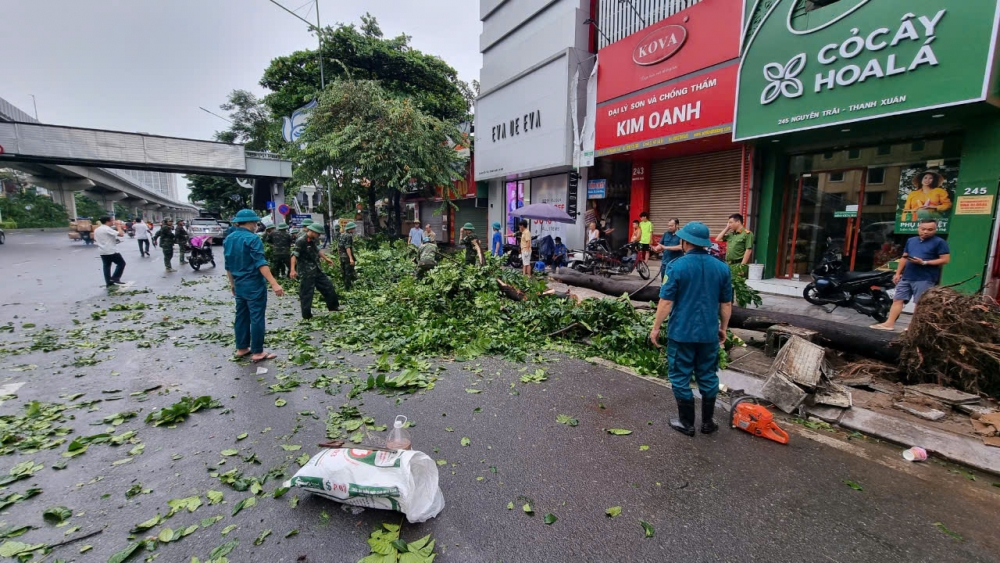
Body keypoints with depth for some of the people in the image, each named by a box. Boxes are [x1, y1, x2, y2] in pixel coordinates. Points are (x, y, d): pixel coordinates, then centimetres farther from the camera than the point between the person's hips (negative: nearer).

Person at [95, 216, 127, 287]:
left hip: (102, 251, 9)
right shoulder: (107, 229, -15)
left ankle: (109, 283, 10)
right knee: (121, 263, 3)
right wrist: (119, 227, -7)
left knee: (106, 266, 10)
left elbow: (95, 240, 23)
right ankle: (115, 278, -2)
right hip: (111, 251, -9)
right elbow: (121, 234, -22)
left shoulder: (97, 230, 14)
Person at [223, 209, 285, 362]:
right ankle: (257, 353, 2)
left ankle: (241, 348, 25)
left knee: (241, 316, 16)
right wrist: (274, 284, -29)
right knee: (256, 318, -2)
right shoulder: (252, 238, -16)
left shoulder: (228, 239, 10)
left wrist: (232, 283, 27)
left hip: (239, 285, 8)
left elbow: (228, 265, 17)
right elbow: (260, 263, -24)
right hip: (254, 285, -8)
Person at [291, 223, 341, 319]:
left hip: (317, 270, 9)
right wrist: (293, 270, -29)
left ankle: (333, 306, 28)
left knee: (328, 286, 14)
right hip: (306, 272, -9)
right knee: (307, 293, 0)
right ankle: (306, 315, 10)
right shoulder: (301, 242, -16)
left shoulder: (313, 241, 9)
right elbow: (294, 256, -21)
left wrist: (326, 258, 34)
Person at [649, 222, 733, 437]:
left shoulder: (677, 266, -13)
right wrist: (723, 328, 20)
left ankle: (686, 423, 16)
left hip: (681, 332, -4)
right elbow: (726, 304, 8)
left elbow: (666, 301, -14)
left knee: (681, 377, 8)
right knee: (708, 376, 17)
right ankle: (707, 422, 27)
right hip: (709, 333, 5)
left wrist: (656, 327, -5)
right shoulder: (722, 268, 2)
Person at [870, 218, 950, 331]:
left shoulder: (939, 242, -3)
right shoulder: (911, 240, 14)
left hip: (925, 279, -6)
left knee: (921, 304, -2)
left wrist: (924, 262, -17)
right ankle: (889, 323, 7)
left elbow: (945, 259, -7)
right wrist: (898, 273, 14)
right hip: (906, 277, 6)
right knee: (897, 300, 5)